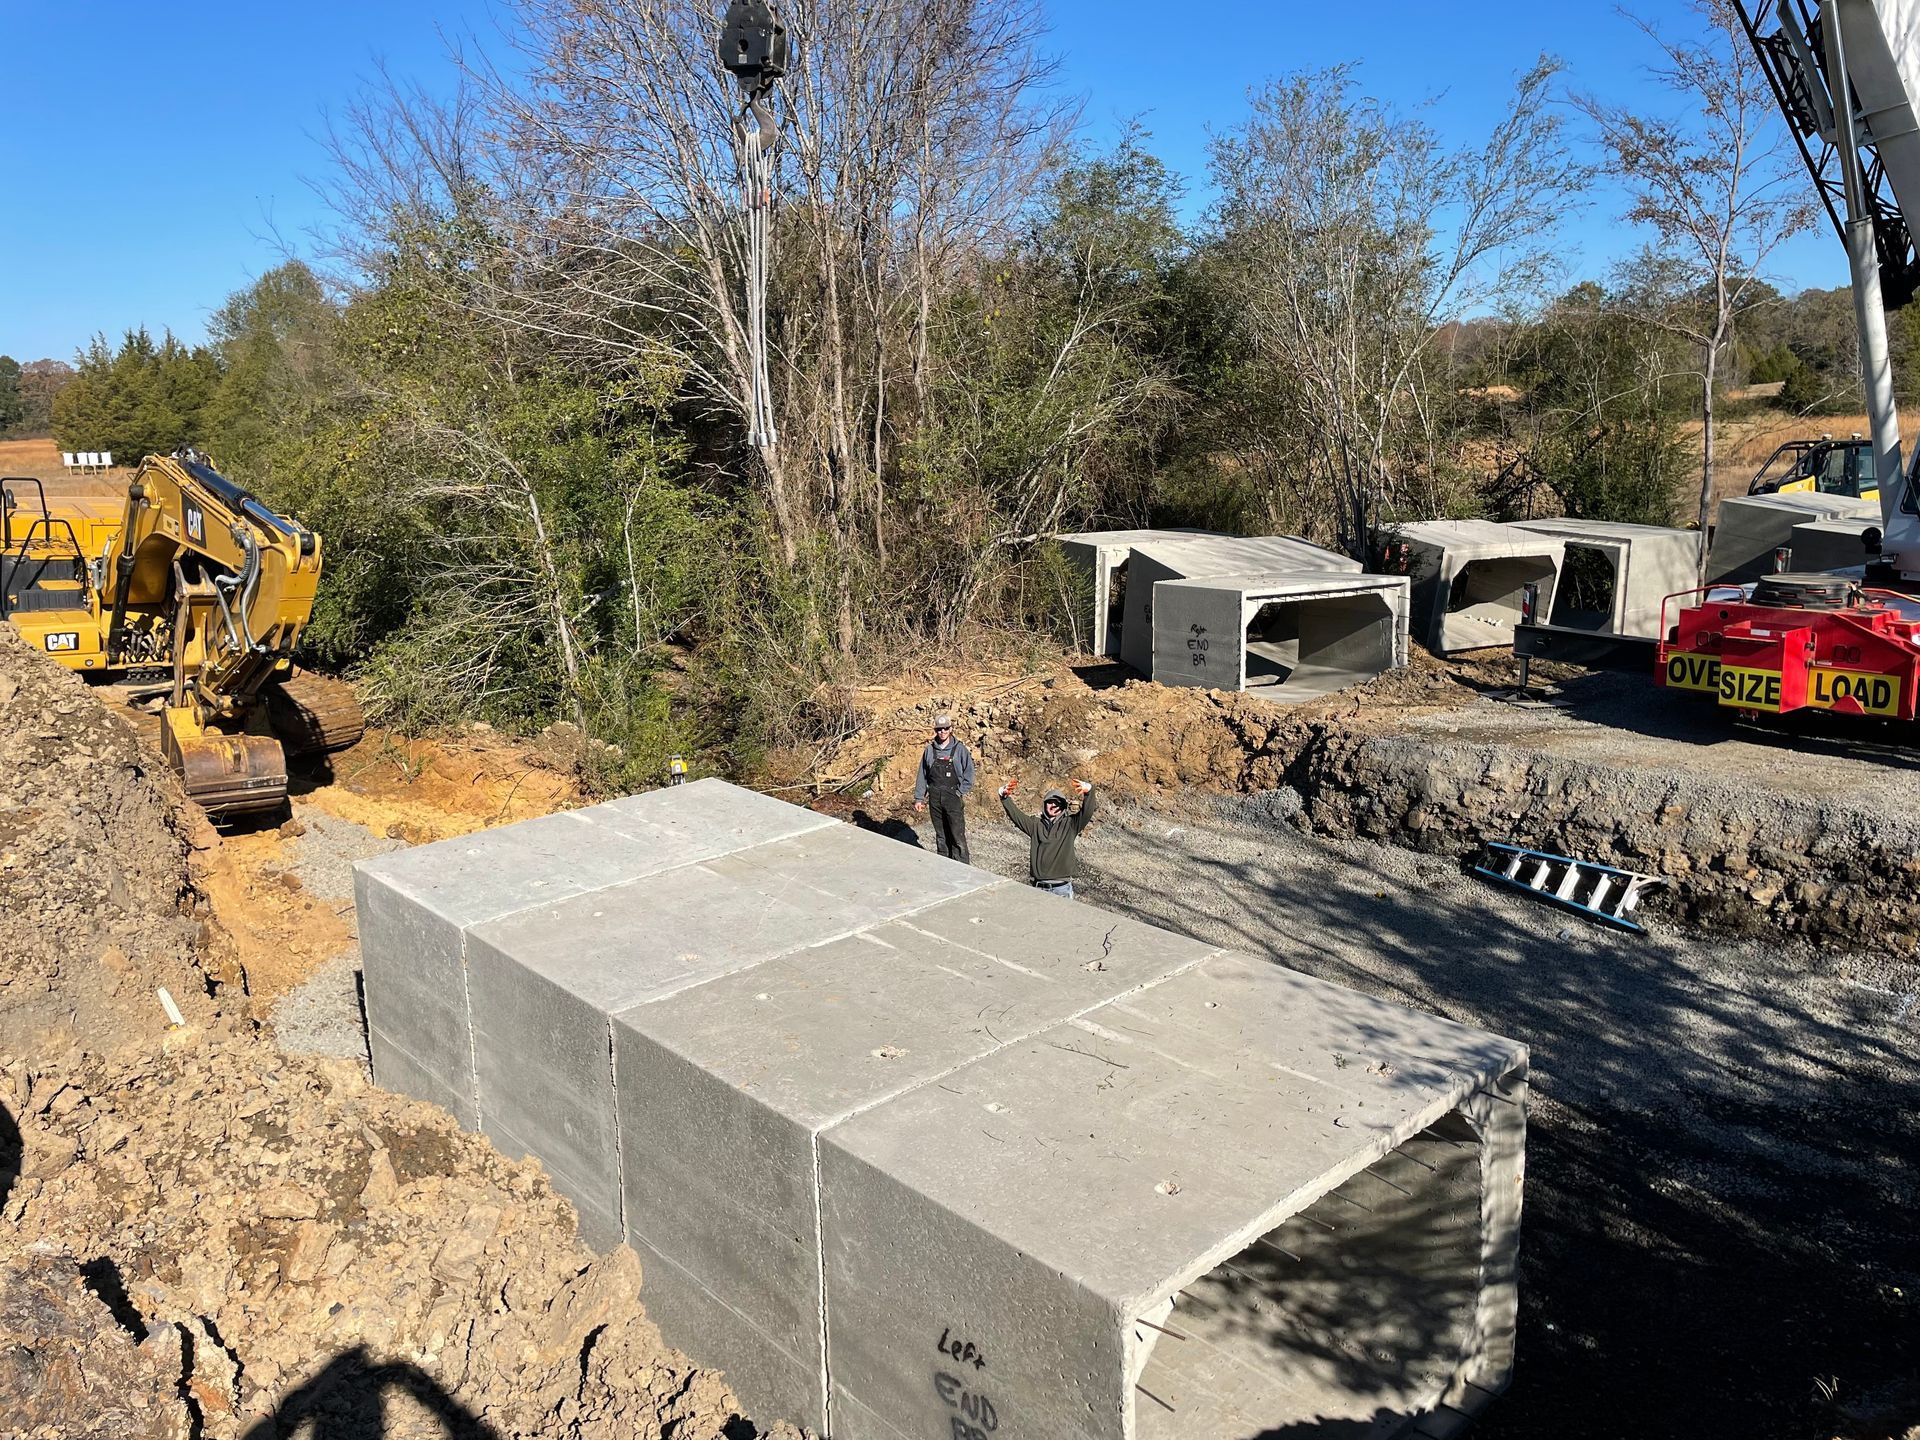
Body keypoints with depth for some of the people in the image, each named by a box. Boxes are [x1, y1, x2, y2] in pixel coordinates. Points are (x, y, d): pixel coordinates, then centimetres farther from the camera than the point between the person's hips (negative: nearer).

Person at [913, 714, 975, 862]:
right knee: (941, 836, 11)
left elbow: (969, 772, 0)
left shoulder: (960, 749, -3)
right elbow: (922, 775, 10)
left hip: (953, 797, -3)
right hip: (935, 798, 3)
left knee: (958, 836, -6)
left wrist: (961, 793, -7)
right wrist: (918, 798, 7)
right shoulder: (929, 750, 5)